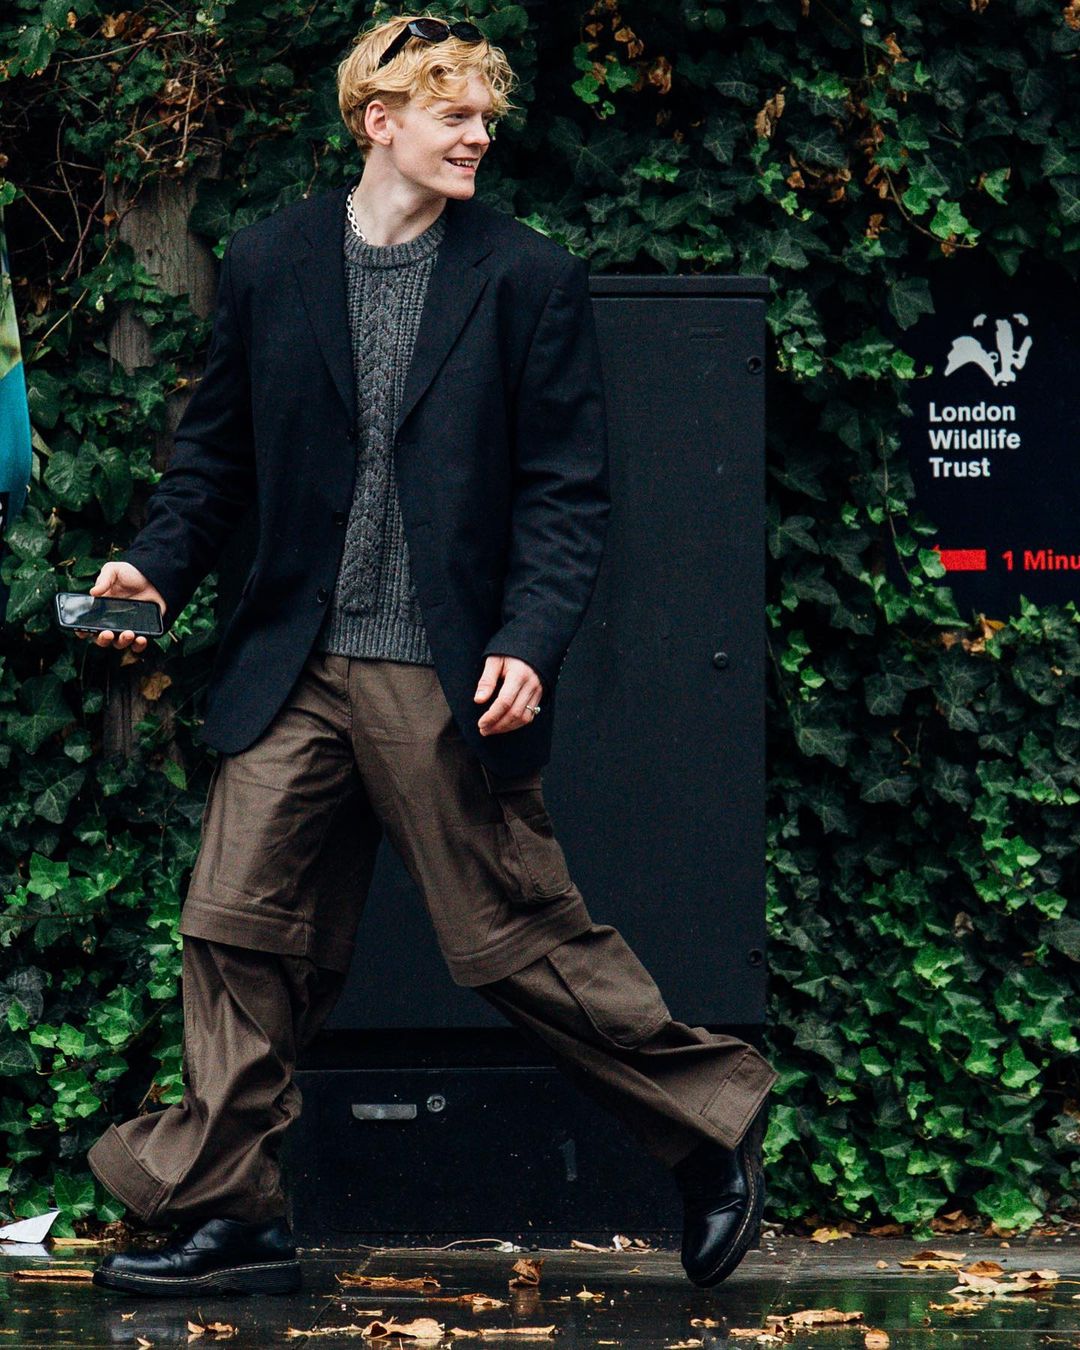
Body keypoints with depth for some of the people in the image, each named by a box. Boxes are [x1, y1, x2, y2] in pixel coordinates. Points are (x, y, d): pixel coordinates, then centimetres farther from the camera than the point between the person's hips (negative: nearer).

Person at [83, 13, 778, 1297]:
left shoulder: (528, 278, 0)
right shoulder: (269, 263, 7)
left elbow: (566, 490, -2)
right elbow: (218, 451, 15)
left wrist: (527, 644, -14)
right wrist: (155, 565, -2)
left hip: (450, 683, -3)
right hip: (295, 674, 3)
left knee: (519, 941, 0)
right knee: (238, 930, 1)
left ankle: (713, 1132, 17)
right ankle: (228, 1217, 10)